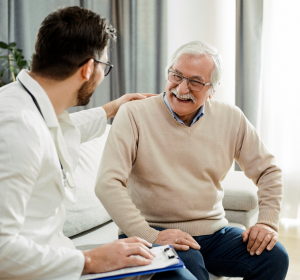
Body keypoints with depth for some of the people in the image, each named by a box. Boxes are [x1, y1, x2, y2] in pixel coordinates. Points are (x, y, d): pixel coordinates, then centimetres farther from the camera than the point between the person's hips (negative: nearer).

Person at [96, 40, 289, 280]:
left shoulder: (231, 119, 4)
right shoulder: (134, 114, -8)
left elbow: (267, 170, 14)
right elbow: (107, 183, -16)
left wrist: (268, 222, 0)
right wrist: (149, 235, -25)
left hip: (214, 232, 5)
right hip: (157, 234, -4)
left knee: (275, 258, -16)